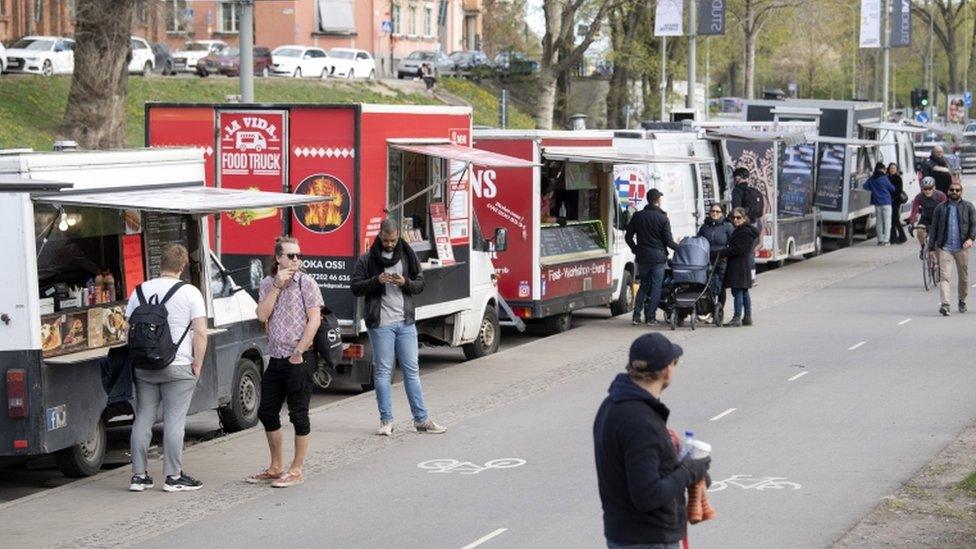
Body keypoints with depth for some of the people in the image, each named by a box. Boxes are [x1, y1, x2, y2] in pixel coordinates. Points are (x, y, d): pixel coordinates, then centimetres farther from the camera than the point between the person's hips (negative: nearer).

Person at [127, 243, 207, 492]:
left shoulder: (140, 291, 7)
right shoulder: (190, 293, -5)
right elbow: (200, 333, -9)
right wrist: (197, 364, -1)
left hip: (143, 367, 4)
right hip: (178, 368, -4)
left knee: (142, 419, 9)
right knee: (174, 421, -1)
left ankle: (139, 475, 12)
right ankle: (173, 477, 1)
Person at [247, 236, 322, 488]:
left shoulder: (306, 283, -6)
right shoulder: (267, 284, 9)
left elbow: (315, 319, -11)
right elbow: (262, 315, -4)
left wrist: (298, 352, -13)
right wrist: (277, 286, -10)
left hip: (300, 360, -6)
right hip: (276, 358, 6)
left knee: (298, 415, -1)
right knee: (267, 413, 12)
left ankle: (296, 471, 8)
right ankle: (276, 468, 26)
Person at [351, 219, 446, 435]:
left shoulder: (408, 256, 9)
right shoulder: (367, 259, 1)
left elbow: (420, 284, 10)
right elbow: (356, 288, -1)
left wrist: (405, 283, -11)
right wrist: (376, 281, -17)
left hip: (405, 322, 3)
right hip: (380, 324, -3)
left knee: (412, 370, 6)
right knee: (383, 371, 1)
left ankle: (421, 419, 10)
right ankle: (386, 421, 7)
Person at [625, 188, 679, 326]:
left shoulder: (638, 216, 3)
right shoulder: (663, 218, -8)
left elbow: (628, 236, 6)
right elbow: (668, 241, -8)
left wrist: (635, 250, 19)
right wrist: (680, 248, 8)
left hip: (642, 257, 4)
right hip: (658, 257, -4)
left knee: (643, 285, 14)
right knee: (656, 286, 4)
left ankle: (636, 316, 8)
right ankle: (651, 317, 2)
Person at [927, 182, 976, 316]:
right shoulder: (940, 208, 8)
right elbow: (934, 228, 11)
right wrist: (931, 248, 7)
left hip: (962, 248, 0)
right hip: (945, 248, 0)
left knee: (963, 277, 10)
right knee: (944, 276, -13)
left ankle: (962, 301, 31)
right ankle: (945, 305, -20)